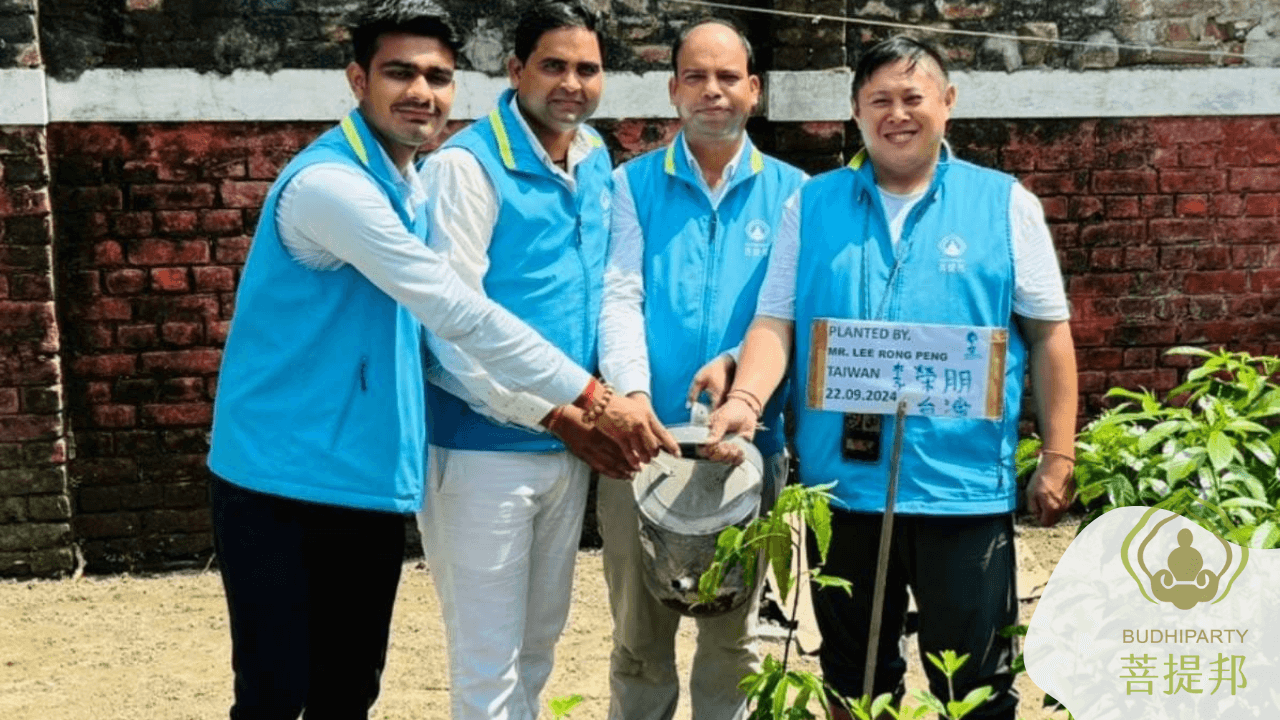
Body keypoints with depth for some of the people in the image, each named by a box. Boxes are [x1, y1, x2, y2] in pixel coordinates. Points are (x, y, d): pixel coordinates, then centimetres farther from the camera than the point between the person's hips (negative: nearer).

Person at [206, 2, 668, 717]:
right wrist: (595, 398, -16)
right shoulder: (330, 184, -20)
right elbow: (457, 313, -21)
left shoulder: (410, 188, 10)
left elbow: (434, 323, 15)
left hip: (368, 481, 8)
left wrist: (559, 412, 7)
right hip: (280, 481, -8)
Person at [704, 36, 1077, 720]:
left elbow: (1047, 334, 3)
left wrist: (1057, 457, -1)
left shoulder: (1005, 203, 2)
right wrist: (745, 398, -18)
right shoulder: (813, 204, 7)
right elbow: (776, 321, 1)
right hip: (841, 484, 2)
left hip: (964, 488, -2)